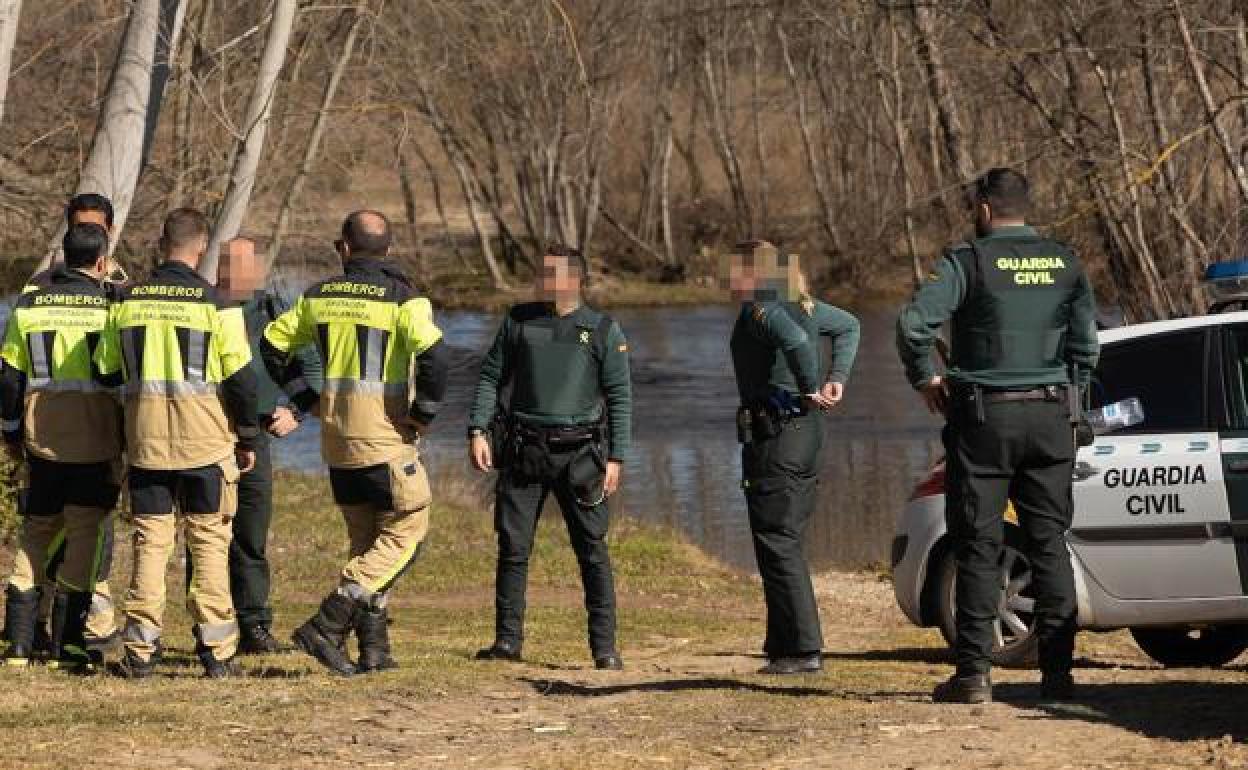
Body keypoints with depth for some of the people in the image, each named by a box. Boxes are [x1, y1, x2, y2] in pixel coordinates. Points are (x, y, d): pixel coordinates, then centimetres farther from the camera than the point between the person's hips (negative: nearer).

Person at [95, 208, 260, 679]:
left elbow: (106, 372, 9)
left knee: (150, 539, 8)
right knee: (209, 540, 5)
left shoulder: (127, 301, 2)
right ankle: (216, 651, 2)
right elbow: (241, 378, -7)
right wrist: (247, 439, 5)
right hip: (205, 442, -2)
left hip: (145, 440, 2)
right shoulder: (214, 304, -8)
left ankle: (140, 649, 3)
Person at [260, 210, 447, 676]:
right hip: (385, 432, -6)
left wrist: (306, 399, 16)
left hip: (336, 433, 6)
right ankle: (327, 626, -10)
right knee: (405, 533, 2)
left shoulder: (319, 297, 6)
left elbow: (273, 344, 12)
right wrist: (424, 415, -12)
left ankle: (373, 647, 13)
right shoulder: (402, 299, -10)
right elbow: (433, 354, -25)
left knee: (365, 539, 16)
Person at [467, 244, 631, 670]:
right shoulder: (519, 321, 10)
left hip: (579, 453, -2)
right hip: (523, 451, 2)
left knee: (593, 550, -4)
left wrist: (615, 458, -3)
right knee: (513, 546, 1)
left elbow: (620, 397, 4)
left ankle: (605, 647, -1)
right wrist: (477, 431, 1)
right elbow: (490, 376, 13)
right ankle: (508, 640, 10)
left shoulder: (603, 331, 4)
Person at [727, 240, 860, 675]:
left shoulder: (760, 311, -15)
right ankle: (784, 643, 20)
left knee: (777, 545, -6)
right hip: (806, 430, 10)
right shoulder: (800, 304, 14)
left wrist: (811, 389, -20)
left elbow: (796, 340, -35)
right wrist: (837, 378, 18)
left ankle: (804, 649, -8)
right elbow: (848, 326, 29)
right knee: (786, 541, 16)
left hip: (773, 435, -10)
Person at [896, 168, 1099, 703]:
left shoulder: (970, 261, -7)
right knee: (1049, 543, 8)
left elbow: (914, 322, -17)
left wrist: (925, 379, -3)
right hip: (1050, 417, 4)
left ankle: (974, 674, -2)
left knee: (978, 545, 1)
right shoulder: (1064, 263, 7)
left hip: (983, 417, -4)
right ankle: (1057, 670, 5)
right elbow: (1087, 342, 7)